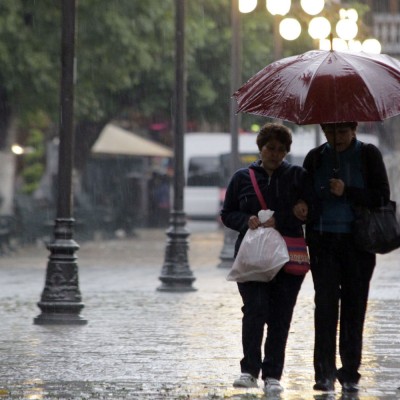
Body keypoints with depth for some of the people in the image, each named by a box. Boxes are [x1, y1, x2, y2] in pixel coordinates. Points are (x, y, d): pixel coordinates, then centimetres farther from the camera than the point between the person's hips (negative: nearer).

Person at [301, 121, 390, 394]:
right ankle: (325, 373, -9)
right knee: (326, 302, -9)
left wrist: (347, 192, -15)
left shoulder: (369, 155, 2)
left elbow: (382, 197, -4)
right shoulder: (315, 158, 8)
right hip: (323, 241, 1)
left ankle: (350, 374, 10)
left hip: (358, 242, -1)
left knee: (354, 306, 3)